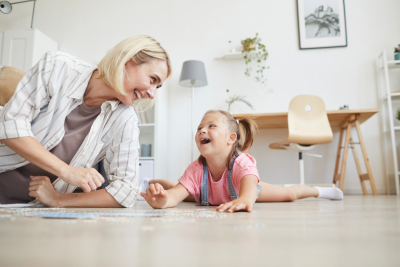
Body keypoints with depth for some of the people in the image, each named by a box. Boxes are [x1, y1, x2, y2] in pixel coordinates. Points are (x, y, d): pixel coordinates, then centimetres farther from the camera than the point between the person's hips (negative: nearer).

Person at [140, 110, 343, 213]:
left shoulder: (242, 163, -46)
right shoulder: (196, 170, -40)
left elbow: (250, 188, -66)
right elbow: (175, 195, -51)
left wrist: (244, 199, -92)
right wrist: (161, 198, -76)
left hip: (246, 190, -1)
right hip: (207, 197, 2)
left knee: (289, 194, 3)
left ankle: (318, 191, 39)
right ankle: (149, 183, 52)